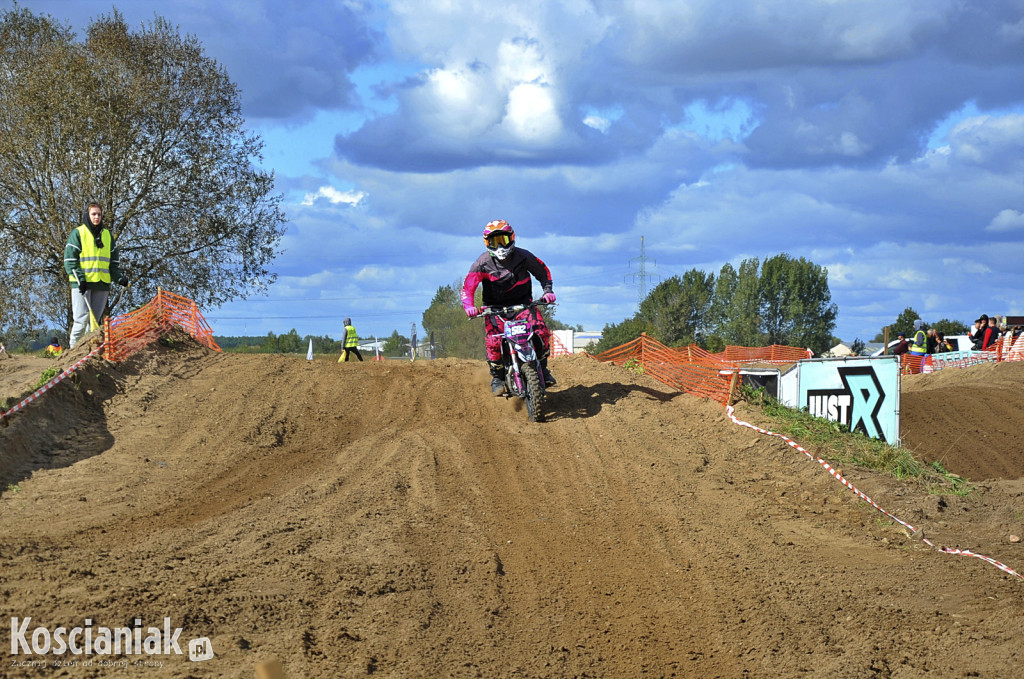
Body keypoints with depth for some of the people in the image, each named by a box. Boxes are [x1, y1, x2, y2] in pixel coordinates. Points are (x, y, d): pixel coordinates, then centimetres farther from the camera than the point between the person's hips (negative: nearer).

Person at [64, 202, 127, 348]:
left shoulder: (107, 235, 18)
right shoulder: (77, 233, 2)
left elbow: (114, 259, 21)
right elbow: (70, 258, -5)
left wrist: (119, 277, 4)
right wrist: (79, 278, -16)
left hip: (102, 284, 5)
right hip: (82, 283, -5)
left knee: (95, 319, 4)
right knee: (82, 318, -13)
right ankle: (73, 346, -7)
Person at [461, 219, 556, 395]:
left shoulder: (523, 256, -6)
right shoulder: (483, 263, -10)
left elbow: (543, 271, 7)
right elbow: (468, 287, -10)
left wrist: (547, 290, -9)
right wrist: (469, 306, -28)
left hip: (523, 302, 1)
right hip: (495, 306, -1)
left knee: (541, 332, -19)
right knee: (493, 341, -23)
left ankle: (542, 368, 4)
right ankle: (497, 376, -3)